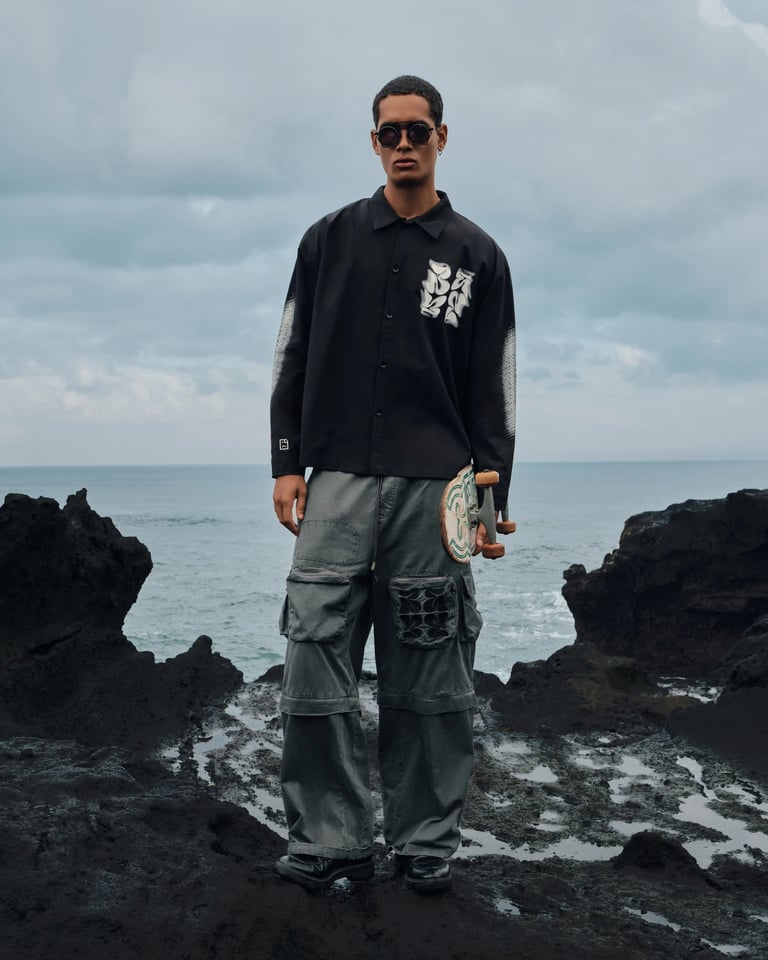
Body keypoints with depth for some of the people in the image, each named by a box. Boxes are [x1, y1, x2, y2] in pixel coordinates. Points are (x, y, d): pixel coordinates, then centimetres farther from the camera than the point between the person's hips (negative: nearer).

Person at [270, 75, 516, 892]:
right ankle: (330, 842, 5)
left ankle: (426, 844, 13)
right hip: (338, 480, 1)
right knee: (316, 662, -5)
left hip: (434, 487, -1)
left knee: (429, 677, 1)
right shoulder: (330, 240, 12)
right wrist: (286, 463, 3)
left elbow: (494, 386, 8)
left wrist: (489, 493, 1)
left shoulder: (476, 255, 10)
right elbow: (291, 358, 12)